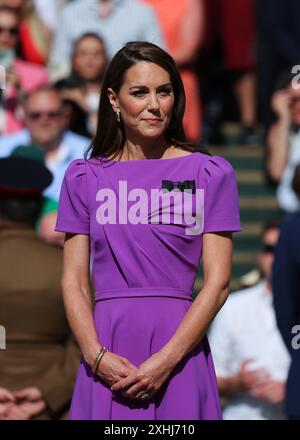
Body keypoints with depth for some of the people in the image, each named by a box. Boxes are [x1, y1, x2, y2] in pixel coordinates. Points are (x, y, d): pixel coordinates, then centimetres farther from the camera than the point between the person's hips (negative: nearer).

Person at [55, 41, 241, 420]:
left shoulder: (210, 173, 3)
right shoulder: (83, 178, 10)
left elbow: (218, 282, -2)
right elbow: (74, 280, 6)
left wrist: (165, 360, -12)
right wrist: (97, 356, -9)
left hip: (179, 346, -1)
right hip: (107, 345, 1)